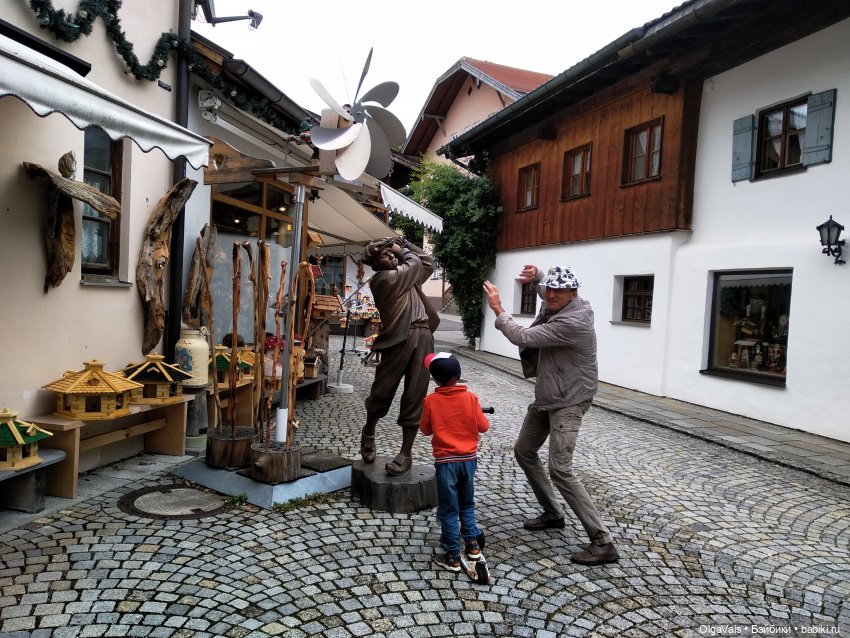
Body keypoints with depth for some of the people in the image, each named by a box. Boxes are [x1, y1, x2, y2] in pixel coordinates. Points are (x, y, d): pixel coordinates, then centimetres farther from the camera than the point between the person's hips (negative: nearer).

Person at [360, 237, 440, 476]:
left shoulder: (406, 276, 24)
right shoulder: (383, 278, 0)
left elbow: (428, 263, 30)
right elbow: (416, 262, 5)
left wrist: (403, 244, 27)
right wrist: (403, 250, 23)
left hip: (423, 337, 6)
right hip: (399, 338, -6)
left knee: (414, 397, 2)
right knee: (382, 392, 5)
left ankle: (406, 453, 7)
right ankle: (368, 433, 33)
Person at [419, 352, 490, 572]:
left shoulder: (431, 401, -10)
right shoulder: (470, 398, -7)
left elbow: (425, 430, 0)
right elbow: (483, 426, 0)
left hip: (445, 461, -2)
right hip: (468, 459, 3)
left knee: (448, 509, 7)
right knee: (467, 503, 23)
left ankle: (452, 556, 13)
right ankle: (472, 544, 24)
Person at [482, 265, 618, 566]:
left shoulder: (573, 322, -27)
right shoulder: (557, 305, 0)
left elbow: (522, 338, -27)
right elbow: (548, 296, 26)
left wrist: (498, 309, -15)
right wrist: (537, 276, 4)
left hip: (568, 402, -10)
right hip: (546, 397, 10)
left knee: (560, 470, -17)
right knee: (524, 451, 18)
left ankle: (603, 543, -8)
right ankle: (553, 513, 32)